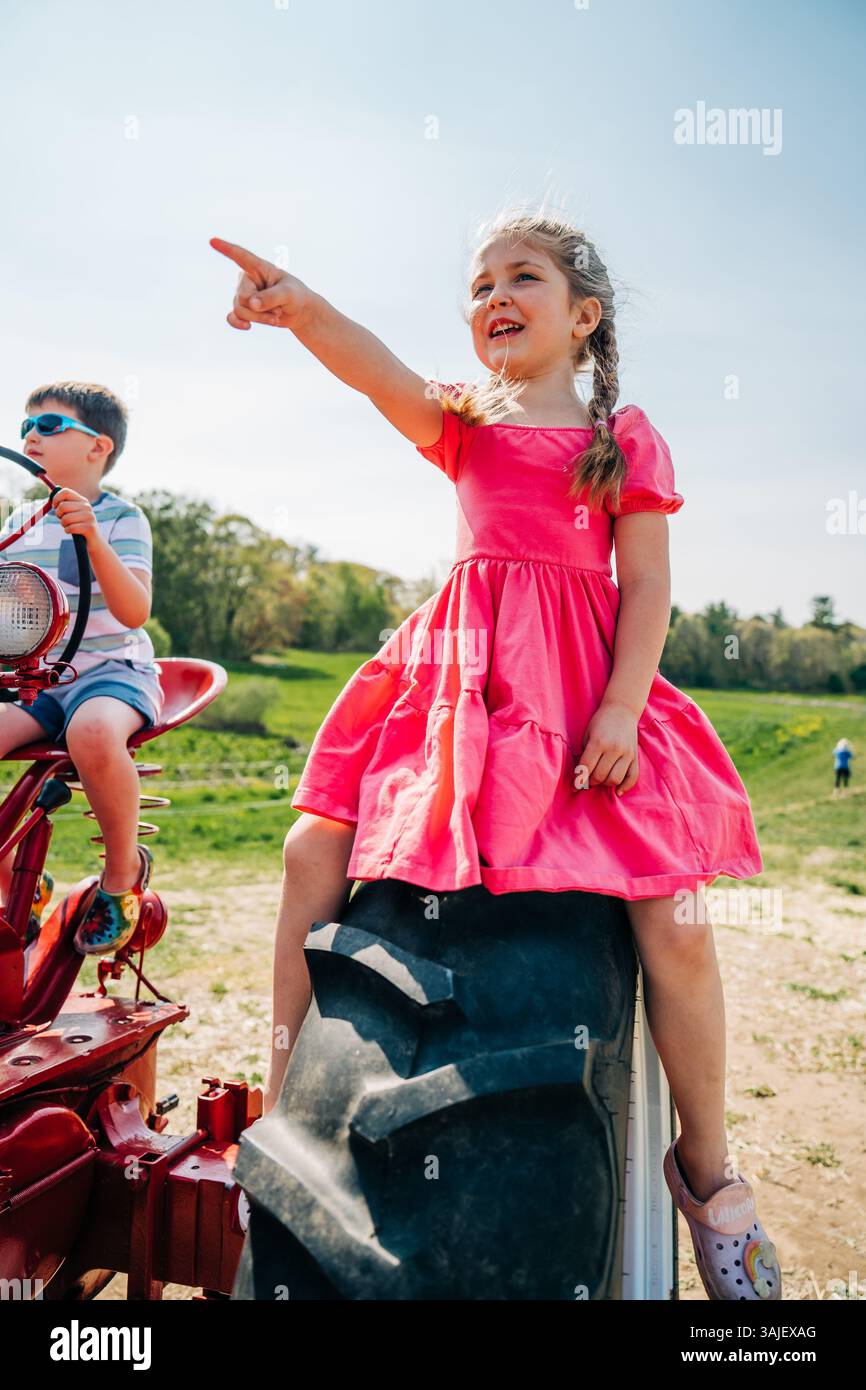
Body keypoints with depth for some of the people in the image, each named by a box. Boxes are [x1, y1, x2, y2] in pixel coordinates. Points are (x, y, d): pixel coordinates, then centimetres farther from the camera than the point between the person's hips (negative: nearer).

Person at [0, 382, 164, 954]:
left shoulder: (121, 516, -3)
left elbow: (134, 612, -18)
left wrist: (93, 539, -32)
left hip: (111, 669, -6)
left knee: (93, 732, -40)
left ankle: (124, 870, -12)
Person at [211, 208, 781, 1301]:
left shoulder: (624, 436, 9)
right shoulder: (464, 423, 14)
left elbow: (646, 585, 1)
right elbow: (381, 376, -8)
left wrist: (621, 709, -13)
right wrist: (301, 308, -29)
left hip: (583, 690, -2)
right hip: (459, 679, 3)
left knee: (672, 920, -15)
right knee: (314, 850, -9)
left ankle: (706, 1167, 10)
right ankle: (284, 1108, 9)